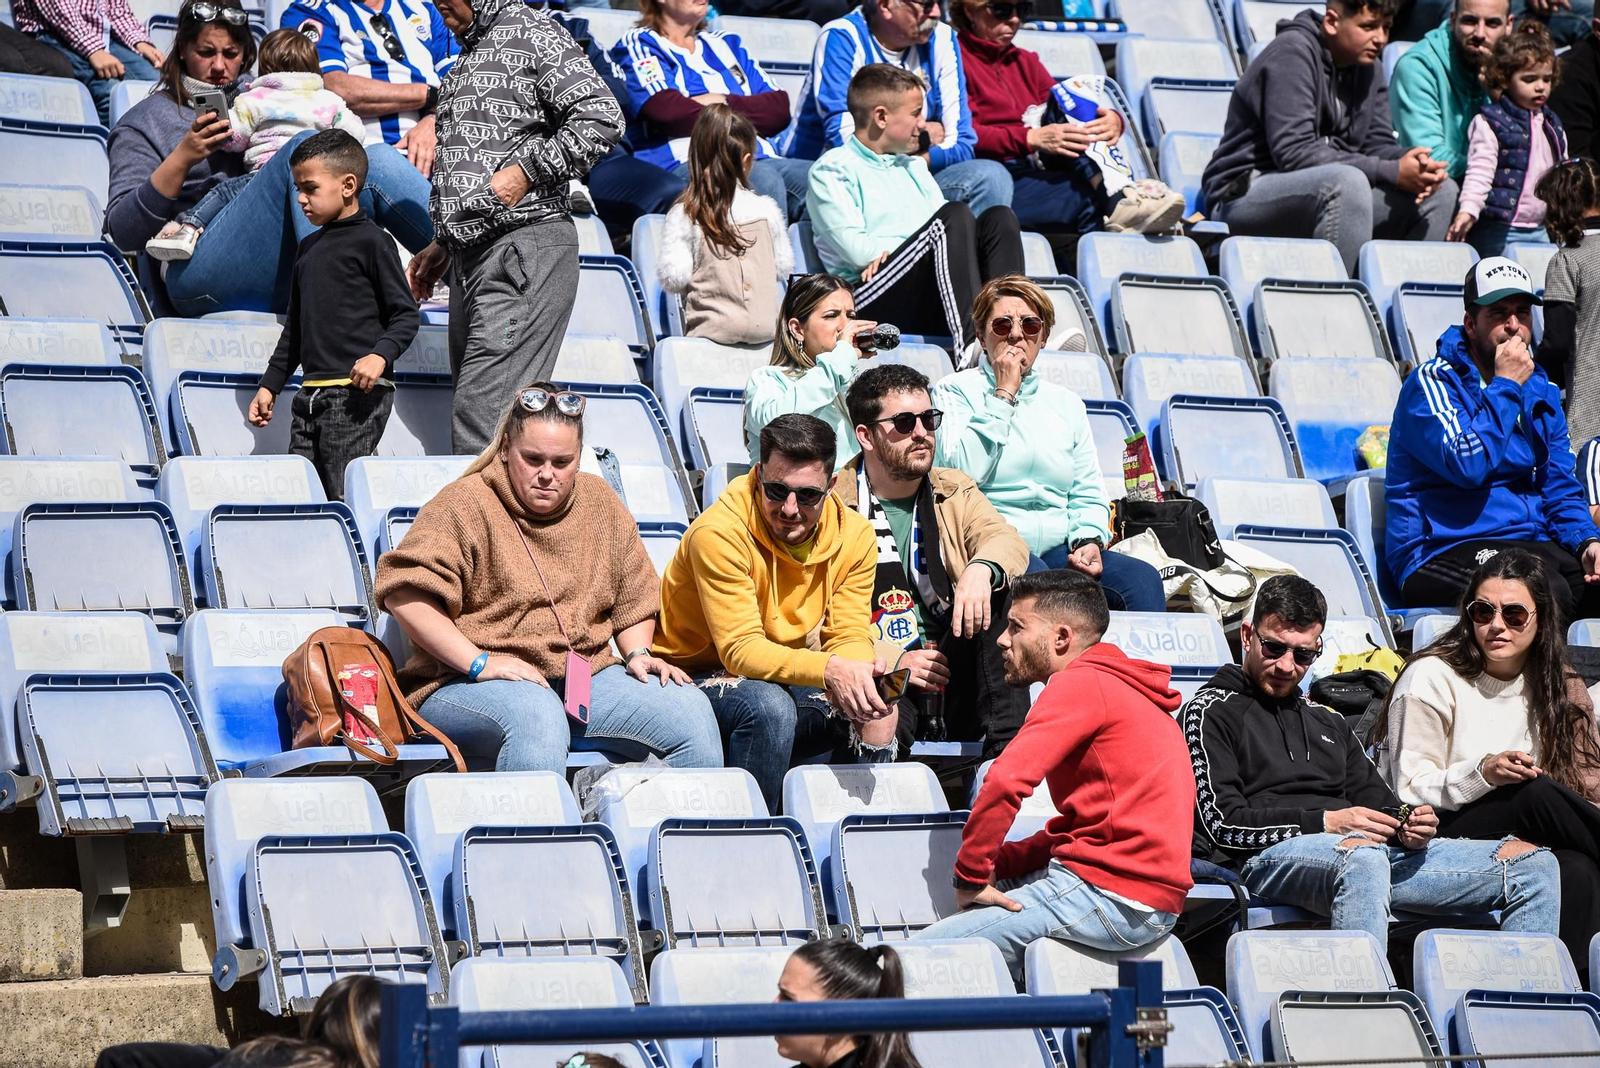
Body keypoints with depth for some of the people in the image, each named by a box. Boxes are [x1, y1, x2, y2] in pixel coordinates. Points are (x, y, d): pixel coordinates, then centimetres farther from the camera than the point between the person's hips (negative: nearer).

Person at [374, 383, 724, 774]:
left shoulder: (600, 503, 15)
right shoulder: (464, 505, -3)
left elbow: (634, 595, 27)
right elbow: (404, 592, -13)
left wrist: (637, 653, 7)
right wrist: (478, 663, -19)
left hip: (588, 679, 6)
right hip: (470, 688, -6)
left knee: (691, 711, -15)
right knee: (535, 714, -40)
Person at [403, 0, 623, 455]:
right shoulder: (467, 56, 24)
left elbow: (601, 118, -13)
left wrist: (525, 170, -14)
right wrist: (443, 245, 23)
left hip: (524, 251, -9)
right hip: (471, 259, 9)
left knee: (480, 422, -17)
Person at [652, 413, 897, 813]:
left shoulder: (854, 537, -5)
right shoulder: (720, 532, -23)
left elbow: (849, 637, -6)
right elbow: (741, 650, -27)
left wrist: (857, 673, -33)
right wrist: (828, 670, -43)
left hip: (788, 680, 5)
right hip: (695, 679, -5)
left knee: (879, 714, -20)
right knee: (769, 706, -36)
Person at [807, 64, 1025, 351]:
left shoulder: (914, 165, 31)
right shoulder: (832, 170, 8)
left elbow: (945, 227, 16)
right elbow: (855, 249, -7)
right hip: (871, 300, -6)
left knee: (998, 217, -15)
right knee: (955, 214, -28)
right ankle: (972, 344, -48)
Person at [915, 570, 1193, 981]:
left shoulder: (1081, 685, -8)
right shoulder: (1121, 688, 23)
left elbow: (1006, 781, -19)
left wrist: (971, 875, -7)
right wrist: (997, 866, 12)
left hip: (1111, 894, -10)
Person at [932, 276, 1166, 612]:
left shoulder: (1066, 403, 22)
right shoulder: (954, 392, 7)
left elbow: (1088, 494, 19)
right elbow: (963, 473, -11)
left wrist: (1089, 539, -4)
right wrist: (1003, 395, -6)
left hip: (1057, 549, 5)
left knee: (1142, 579, -23)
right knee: (1035, 576, -39)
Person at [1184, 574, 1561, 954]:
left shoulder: (1328, 721, 32)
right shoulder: (1212, 711, 11)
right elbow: (1221, 823, -2)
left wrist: (1407, 829, 1)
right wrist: (1325, 822, -12)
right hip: (1270, 854, -7)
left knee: (1534, 864, -8)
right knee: (1363, 857, -44)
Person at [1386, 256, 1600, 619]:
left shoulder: (1540, 391, 18)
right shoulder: (1431, 382, -4)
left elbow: (1560, 490, 17)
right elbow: (1468, 465, -20)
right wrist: (1506, 385, -10)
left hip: (1533, 544, 6)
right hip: (1441, 553, -6)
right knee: (1548, 591, -35)